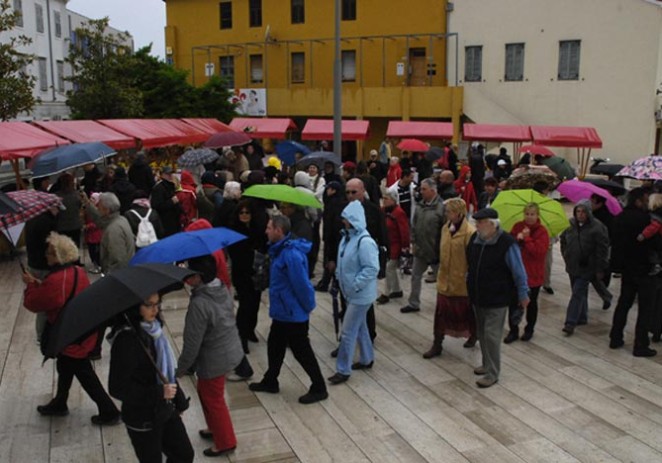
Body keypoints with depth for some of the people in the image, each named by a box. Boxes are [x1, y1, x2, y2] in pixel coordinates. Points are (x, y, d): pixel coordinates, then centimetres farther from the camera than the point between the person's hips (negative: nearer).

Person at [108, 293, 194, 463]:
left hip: (165, 410, 7)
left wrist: (179, 400, 14)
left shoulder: (153, 328, -2)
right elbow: (117, 388, -23)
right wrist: (158, 393, -25)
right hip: (142, 419, -7)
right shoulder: (126, 339, -24)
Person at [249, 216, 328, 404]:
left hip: (293, 314, -10)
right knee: (275, 346, 22)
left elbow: (302, 285, -26)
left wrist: (308, 307, -15)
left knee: (302, 352, 3)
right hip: (282, 311, 10)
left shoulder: (291, 255, -28)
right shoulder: (281, 250, 5)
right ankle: (270, 382, 40)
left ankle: (319, 389, 17)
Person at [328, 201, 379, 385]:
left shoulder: (365, 242, -24)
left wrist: (355, 285, -24)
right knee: (360, 327, 21)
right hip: (351, 293, 9)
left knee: (348, 332, -4)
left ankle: (343, 370, 6)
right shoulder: (347, 236, 5)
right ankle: (367, 359, 37)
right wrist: (339, 276, 9)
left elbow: (372, 269, -27)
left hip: (360, 295, -9)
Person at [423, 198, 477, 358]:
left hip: (462, 281, -6)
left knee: (467, 312, 15)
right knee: (441, 313, 7)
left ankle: (473, 335, 40)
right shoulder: (445, 228, 1)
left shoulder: (470, 232, -21)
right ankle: (437, 345, 15)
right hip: (445, 279, 6)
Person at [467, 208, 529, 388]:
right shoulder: (475, 239, 1)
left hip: (497, 299, -7)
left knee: (492, 335, -5)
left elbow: (518, 272, -11)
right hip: (477, 297, 7)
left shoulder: (507, 244, -18)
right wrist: (469, 285, 22)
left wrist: (523, 294, -4)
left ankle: (492, 374, 5)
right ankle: (487, 364, 33)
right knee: (482, 333, 16)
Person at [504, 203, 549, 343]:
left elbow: (539, 251, -22)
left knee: (531, 303, 15)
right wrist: (517, 238, -21)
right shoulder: (517, 226, 1)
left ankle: (529, 329, 33)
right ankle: (513, 331, 16)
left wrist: (526, 238, -20)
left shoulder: (542, 232, -10)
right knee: (513, 302, 2)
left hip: (533, 274, -3)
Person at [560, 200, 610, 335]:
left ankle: (571, 323, -10)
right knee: (580, 293, 16)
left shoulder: (597, 228, -13)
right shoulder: (570, 224, 2)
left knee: (578, 293, -10)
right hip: (572, 266, 6)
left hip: (586, 268, -6)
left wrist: (599, 269, -12)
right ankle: (582, 318, 29)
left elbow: (602, 249, -12)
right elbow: (563, 240, 19)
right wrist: (566, 256, 13)